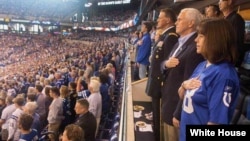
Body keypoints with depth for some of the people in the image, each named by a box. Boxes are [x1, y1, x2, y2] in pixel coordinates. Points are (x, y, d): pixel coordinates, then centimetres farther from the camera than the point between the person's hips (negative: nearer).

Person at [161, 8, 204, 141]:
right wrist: (166, 64, -11)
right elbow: (164, 65, 13)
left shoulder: (195, 47, -22)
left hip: (177, 107, -9)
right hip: (168, 102, 9)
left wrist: (178, 114, -19)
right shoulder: (180, 42, 10)